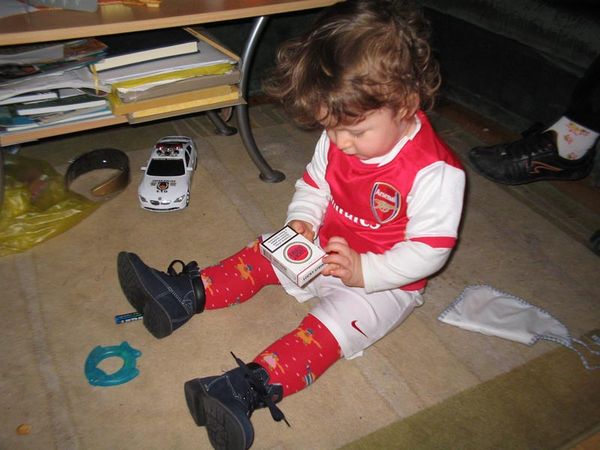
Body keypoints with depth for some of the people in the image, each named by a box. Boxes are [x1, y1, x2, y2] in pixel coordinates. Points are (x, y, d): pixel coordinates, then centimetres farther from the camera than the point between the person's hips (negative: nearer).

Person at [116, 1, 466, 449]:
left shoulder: (436, 172, -28)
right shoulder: (339, 138, -9)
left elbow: (430, 251, -24)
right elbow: (314, 183, 5)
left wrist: (363, 272, -31)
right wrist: (301, 220, -15)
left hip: (384, 281, -7)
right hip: (325, 248, 7)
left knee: (334, 322, -28)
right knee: (263, 254, 1)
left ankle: (251, 385, -38)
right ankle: (187, 294, 1)